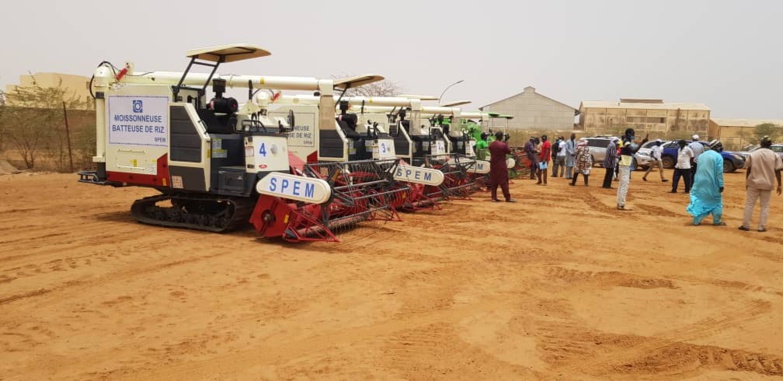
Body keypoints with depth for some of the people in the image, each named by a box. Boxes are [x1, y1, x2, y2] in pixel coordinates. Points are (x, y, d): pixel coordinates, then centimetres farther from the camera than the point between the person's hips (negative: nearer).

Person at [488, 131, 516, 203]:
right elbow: (509, 152, -2)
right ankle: (508, 198, 0)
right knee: (504, 182, -2)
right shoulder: (503, 145, -13)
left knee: (493, 181, 8)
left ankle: (494, 197, 8)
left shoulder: (491, 145, 2)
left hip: (493, 165, 5)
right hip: (501, 166, -5)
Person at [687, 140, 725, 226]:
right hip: (712, 184, -5)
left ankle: (696, 221, 2)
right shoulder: (718, 156, -6)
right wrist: (721, 185, -10)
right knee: (716, 201, 10)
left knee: (699, 200, 7)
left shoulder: (702, 155, 14)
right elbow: (719, 172, -12)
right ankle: (717, 221, 14)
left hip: (700, 183, 5)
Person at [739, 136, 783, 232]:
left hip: (753, 183, 0)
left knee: (749, 204, 6)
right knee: (765, 206, 9)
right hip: (767, 184, 0)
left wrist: (747, 182, 12)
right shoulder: (775, 155, -3)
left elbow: (748, 169, 1)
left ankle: (746, 225, 7)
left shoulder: (752, 154, -3)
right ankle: (762, 227, 7)